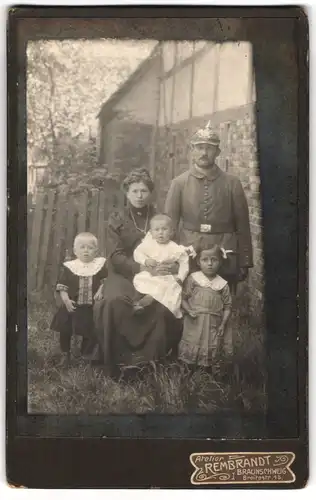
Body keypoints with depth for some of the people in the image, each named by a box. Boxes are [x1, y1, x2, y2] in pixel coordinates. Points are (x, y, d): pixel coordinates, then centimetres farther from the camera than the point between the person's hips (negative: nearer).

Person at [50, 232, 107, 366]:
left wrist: (100, 291, -10)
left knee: (91, 333, 8)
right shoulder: (68, 266, -5)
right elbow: (62, 287, -5)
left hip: (92, 307, 0)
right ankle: (65, 354, 30)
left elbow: (106, 280, 6)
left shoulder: (101, 264, -3)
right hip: (72, 306, 0)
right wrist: (66, 300, -17)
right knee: (65, 330, 9)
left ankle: (86, 355, 28)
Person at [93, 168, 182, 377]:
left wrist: (173, 266, -14)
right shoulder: (116, 220, 6)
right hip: (124, 276, -1)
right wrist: (144, 269, -19)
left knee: (165, 305, -28)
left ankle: (156, 361, -10)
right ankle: (117, 360, -19)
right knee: (114, 302, -33)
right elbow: (115, 256, -5)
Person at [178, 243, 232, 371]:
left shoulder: (223, 284, -1)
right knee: (192, 351, 5)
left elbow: (227, 306, 3)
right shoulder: (193, 278, -3)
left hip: (214, 326, 1)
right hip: (195, 324, -1)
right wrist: (189, 310, -16)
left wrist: (223, 324, -5)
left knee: (212, 353, 9)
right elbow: (184, 298, 1)